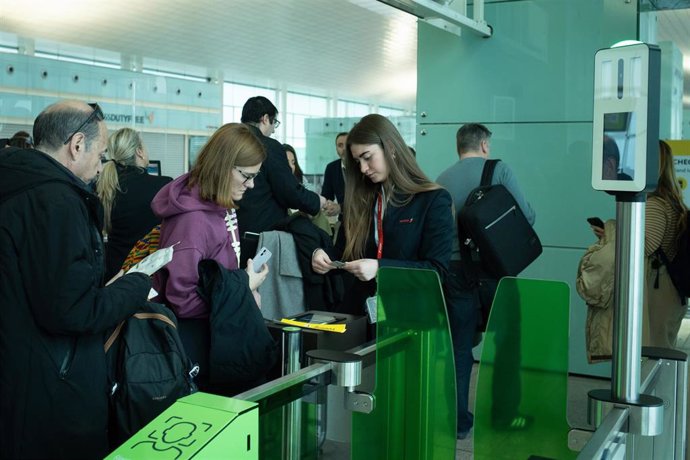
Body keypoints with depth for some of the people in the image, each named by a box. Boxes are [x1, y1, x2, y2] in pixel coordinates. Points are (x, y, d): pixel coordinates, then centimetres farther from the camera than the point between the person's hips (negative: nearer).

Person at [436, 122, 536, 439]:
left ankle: (460, 421, 14)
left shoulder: (441, 180, 4)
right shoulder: (498, 169, -3)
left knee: (460, 347, 10)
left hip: (455, 268, 2)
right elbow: (526, 215, -7)